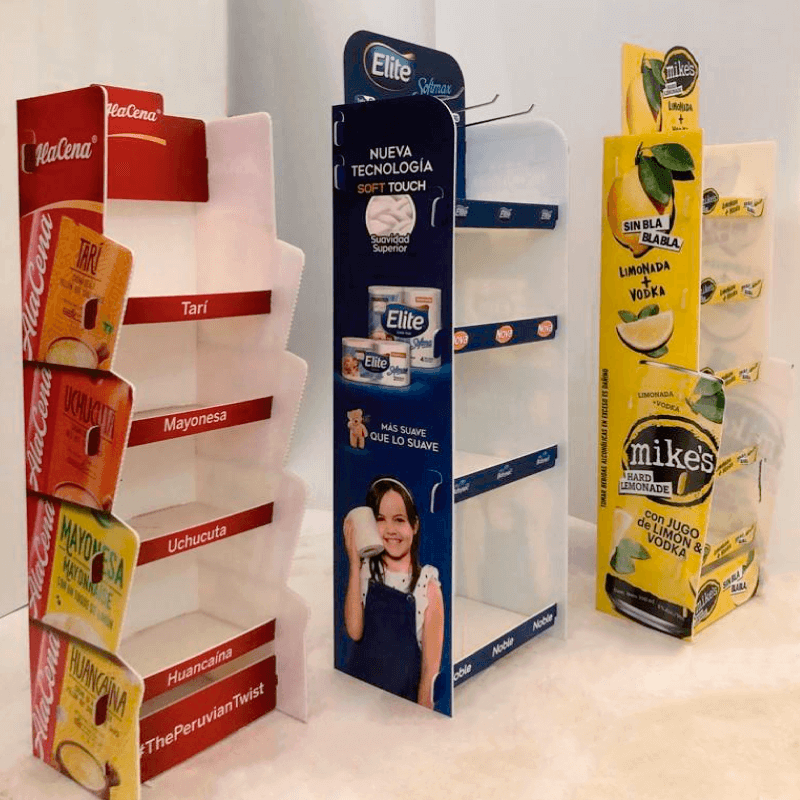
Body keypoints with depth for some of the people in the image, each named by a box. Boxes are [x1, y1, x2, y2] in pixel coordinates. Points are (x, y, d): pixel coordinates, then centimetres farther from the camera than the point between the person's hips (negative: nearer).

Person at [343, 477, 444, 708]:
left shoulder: (427, 584, -12)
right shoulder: (365, 572, -4)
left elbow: (431, 665, -10)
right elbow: (354, 631, -19)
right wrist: (355, 563, -21)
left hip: (406, 699, -2)